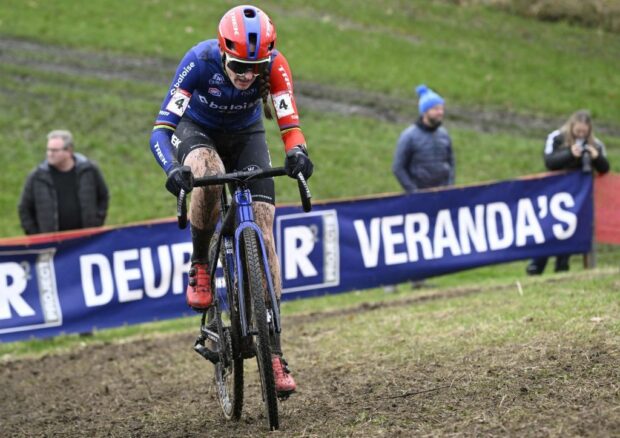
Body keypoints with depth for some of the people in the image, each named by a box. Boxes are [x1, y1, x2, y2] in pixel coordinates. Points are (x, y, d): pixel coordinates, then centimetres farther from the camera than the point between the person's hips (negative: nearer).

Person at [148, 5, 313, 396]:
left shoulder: (274, 64, -28)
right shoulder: (200, 62, -34)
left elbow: (289, 122, -33)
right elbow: (161, 129, -36)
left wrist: (298, 152, -55)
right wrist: (172, 169, -54)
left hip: (246, 136, 2)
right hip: (197, 131, -2)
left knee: (263, 236, -12)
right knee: (208, 174, -40)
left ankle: (274, 353, -10)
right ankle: (199, 265, -13)